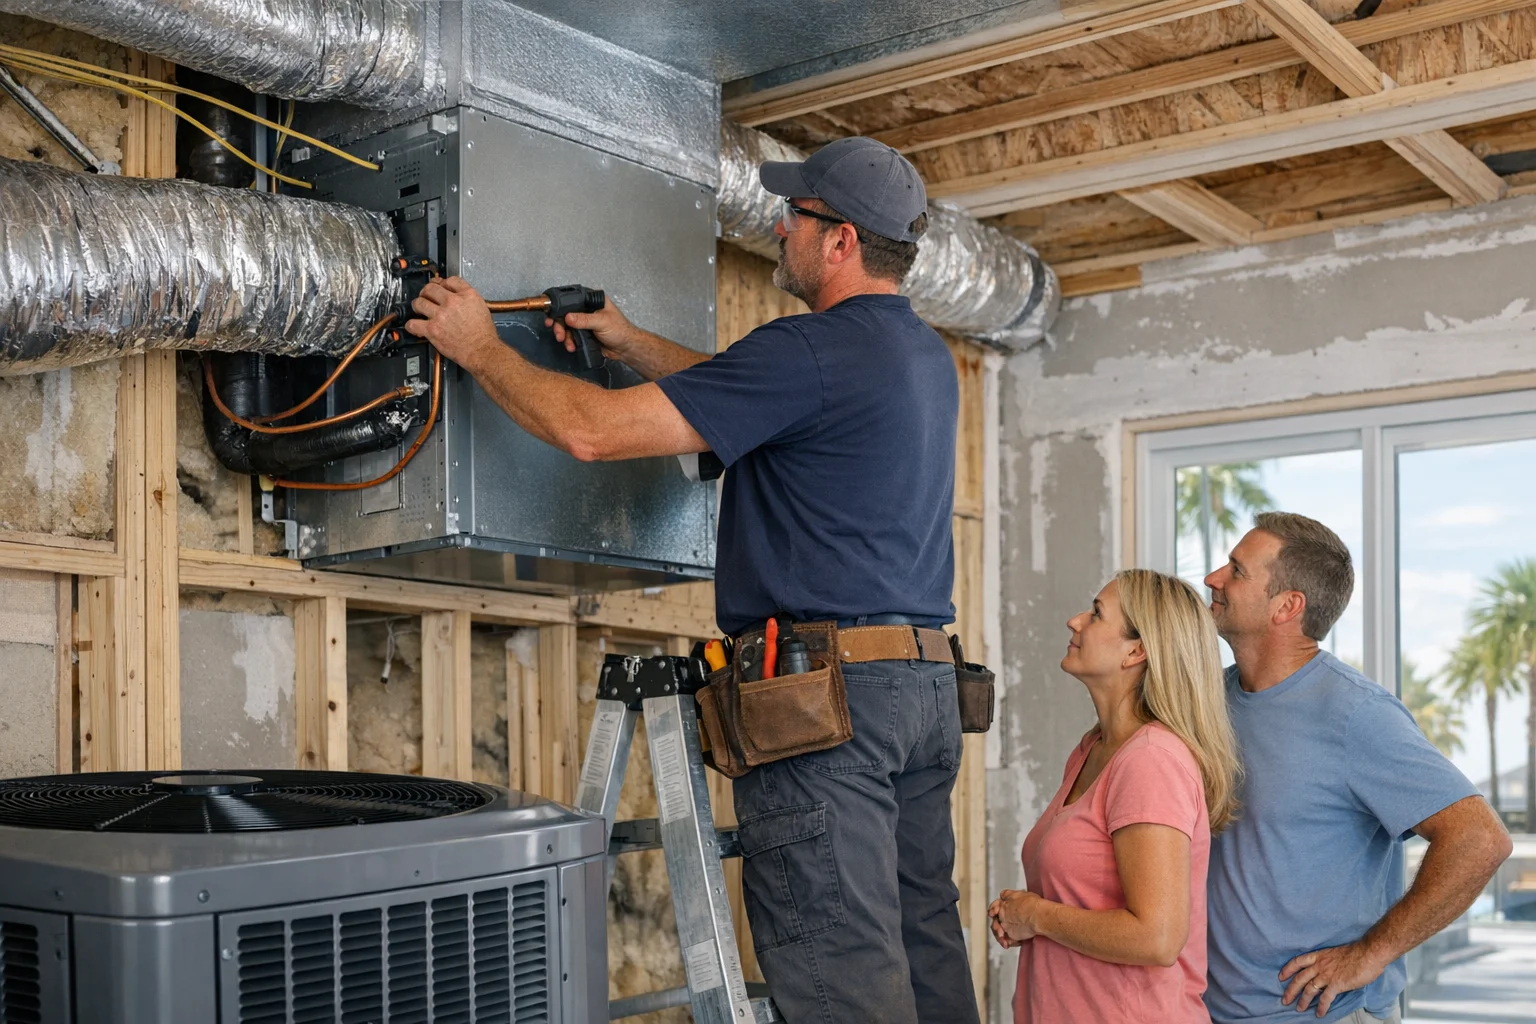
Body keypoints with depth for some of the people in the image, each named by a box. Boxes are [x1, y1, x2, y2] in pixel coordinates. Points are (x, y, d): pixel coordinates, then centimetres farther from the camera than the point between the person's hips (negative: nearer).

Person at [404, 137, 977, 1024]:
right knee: (925, 937, 13)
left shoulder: (813, 350, -14)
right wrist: (630, 342, 26)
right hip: (930, 679, 9)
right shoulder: (926, 353, 16)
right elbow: (747, 394, 29)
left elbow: (593, 430, -15)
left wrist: (481, 350, 0)